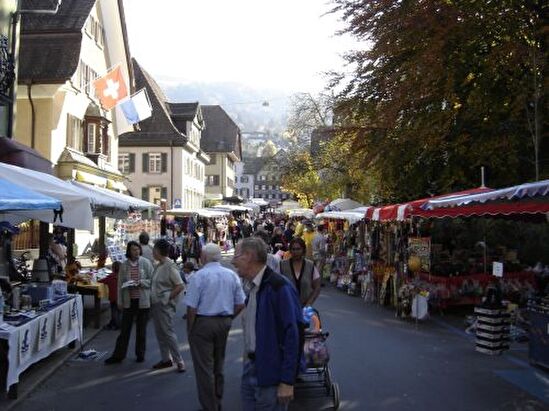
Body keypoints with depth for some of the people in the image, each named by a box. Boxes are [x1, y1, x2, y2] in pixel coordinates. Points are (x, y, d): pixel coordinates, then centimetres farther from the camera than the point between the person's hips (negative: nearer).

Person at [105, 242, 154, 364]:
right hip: (129, 301, 1)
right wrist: (120, 301, 3)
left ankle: (140, 354, 22)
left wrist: (140, 282, -18)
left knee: (141, 329, 9)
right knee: (124, 329, 5)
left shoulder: (146, 263, -3)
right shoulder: (124, 265, 2)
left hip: (143, 301, -1)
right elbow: (120, 284, 5)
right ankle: (118, 355, 13)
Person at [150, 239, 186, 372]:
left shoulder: (170, 266, -15)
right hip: (155, 304, 9)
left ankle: (179, 361, 2)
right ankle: (166, 359, 22)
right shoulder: (158, 266, 10)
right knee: (160, 333, 13)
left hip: (165, 305, -9)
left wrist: (167, 298, -15)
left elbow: (180, 286, -18)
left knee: (168, 332, -6)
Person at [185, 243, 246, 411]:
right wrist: (228, 319, 13)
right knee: (218, 364, 20)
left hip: (203, 323, -5)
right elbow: (240, 304, 2)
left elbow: (191, 307, -16)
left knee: (204, 367, 4)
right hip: (224, 322, 6)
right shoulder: (232, 275, 2)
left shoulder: (199, 276, -13)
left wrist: (189, 328, -3)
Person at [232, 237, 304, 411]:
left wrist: (287, 381, -20)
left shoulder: (279, 287, -19)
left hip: (271, 374, -8)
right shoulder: (253, 287, 9)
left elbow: (293, 333, -21)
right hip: (250, 370, 8)